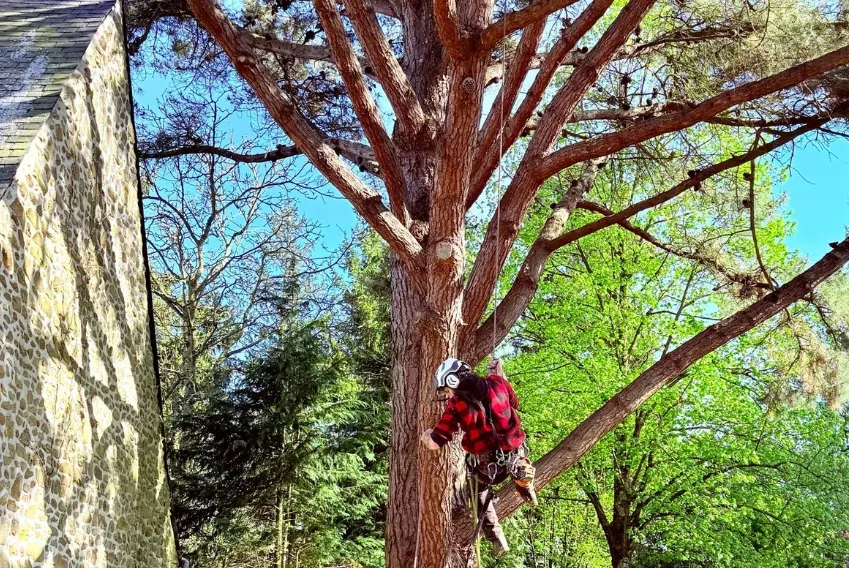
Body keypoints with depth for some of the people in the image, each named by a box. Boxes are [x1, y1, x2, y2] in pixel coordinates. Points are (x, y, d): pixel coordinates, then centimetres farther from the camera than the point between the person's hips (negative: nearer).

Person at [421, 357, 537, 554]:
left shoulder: (456, 404, -9)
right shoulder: (495, 383, 0)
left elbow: (435, 443, -8)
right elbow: (514, 404, 21)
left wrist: (426, 436, 14)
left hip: (487, 466, -3)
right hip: (515, 456, 3)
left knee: (480, 491, 29)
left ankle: (496, 538, 21)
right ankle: (524, 481, 22)